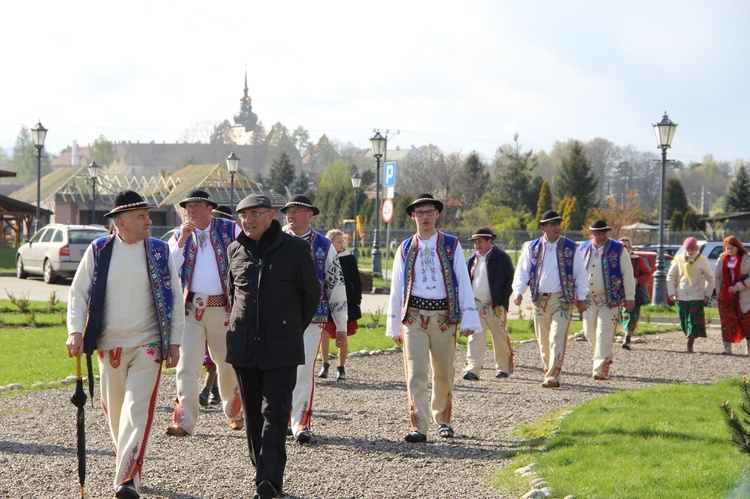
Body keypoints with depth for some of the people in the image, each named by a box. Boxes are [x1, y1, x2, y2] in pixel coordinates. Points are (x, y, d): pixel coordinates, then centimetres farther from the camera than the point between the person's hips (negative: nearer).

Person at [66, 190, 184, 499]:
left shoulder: (160, 251, 1)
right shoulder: (98, 251, 1)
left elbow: (174, 299, 5)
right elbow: (78, 293, 4)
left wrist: (174, 342, 2)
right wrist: (75, 330, -10)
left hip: (147, 346, -2)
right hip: (109, 346, 2)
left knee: (137, 409, -12)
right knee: (114, 409, 11)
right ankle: (125, 459, 34)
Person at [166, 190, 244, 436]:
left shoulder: (231, 230, 4)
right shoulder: (180, 235, 9)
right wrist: (182, 241, -13)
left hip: (223, 308, -1)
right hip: (190, 308, 1)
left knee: (229, 365, 9)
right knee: (187, 366, -8)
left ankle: (234, 412, 31)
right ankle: (184, 422, -10)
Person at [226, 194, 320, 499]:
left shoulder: (294, 249, -3)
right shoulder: (236, 250, 8)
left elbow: (312, 293, 7)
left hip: (281, 349, -4)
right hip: (243, 347, 4)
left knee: (275, 413, -10)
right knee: (253, 415, 8)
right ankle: (262, 472, 17)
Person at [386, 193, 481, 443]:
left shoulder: (451, 245, 4)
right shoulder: (405, 249, 8)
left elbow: (463, 282, 0)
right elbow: (396, 287, 11)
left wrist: (468, 319, -7)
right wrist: (395, 325, 9)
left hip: (444, 316, 0)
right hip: (414, 317, 0)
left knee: (444, 373, 10)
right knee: (416, 373, -8)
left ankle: (442, 419, 29)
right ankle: (418, 427, -11)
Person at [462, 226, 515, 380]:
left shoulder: (501, 257, -3)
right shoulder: (472, 259, 13)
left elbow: (509, 281, -4)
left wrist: (500, 301, -10)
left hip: (495, 306, -4)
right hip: (476, 304, 4)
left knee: (500, 338, 6)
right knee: (475, 337, -8)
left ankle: (504, 368, 21)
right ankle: (472, 369, -16)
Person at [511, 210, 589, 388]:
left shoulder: (571, 247, 3)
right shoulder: (532, 248, 6)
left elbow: (580, 273, 7)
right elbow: (522, 271, 5)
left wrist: (581, 298, 2)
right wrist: (518, 292, -10)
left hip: (562, 299, -3)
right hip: (539, 299, 3)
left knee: (557, 339, -13)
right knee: (543, 340, 8)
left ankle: (553, 376, -17)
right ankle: (548, 371, 24)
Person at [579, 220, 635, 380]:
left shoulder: (618, 249, -3)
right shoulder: (583, 248, 7)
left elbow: (628, 275, -2)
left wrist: (629, 298, -4)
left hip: (609, 299, -4)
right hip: (589, 299, 4)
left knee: (604, 334, -9)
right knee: (589, 332, 8)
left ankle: (600, 369, -7)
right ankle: (607, 356, 31)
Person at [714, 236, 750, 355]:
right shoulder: (722, 259, 8)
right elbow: (717, 277, 13)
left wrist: (738, 287, -18)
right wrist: (719, 292, 5)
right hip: (725, 296, 3)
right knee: (727, 322, -4)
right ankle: (727, 348, -5)